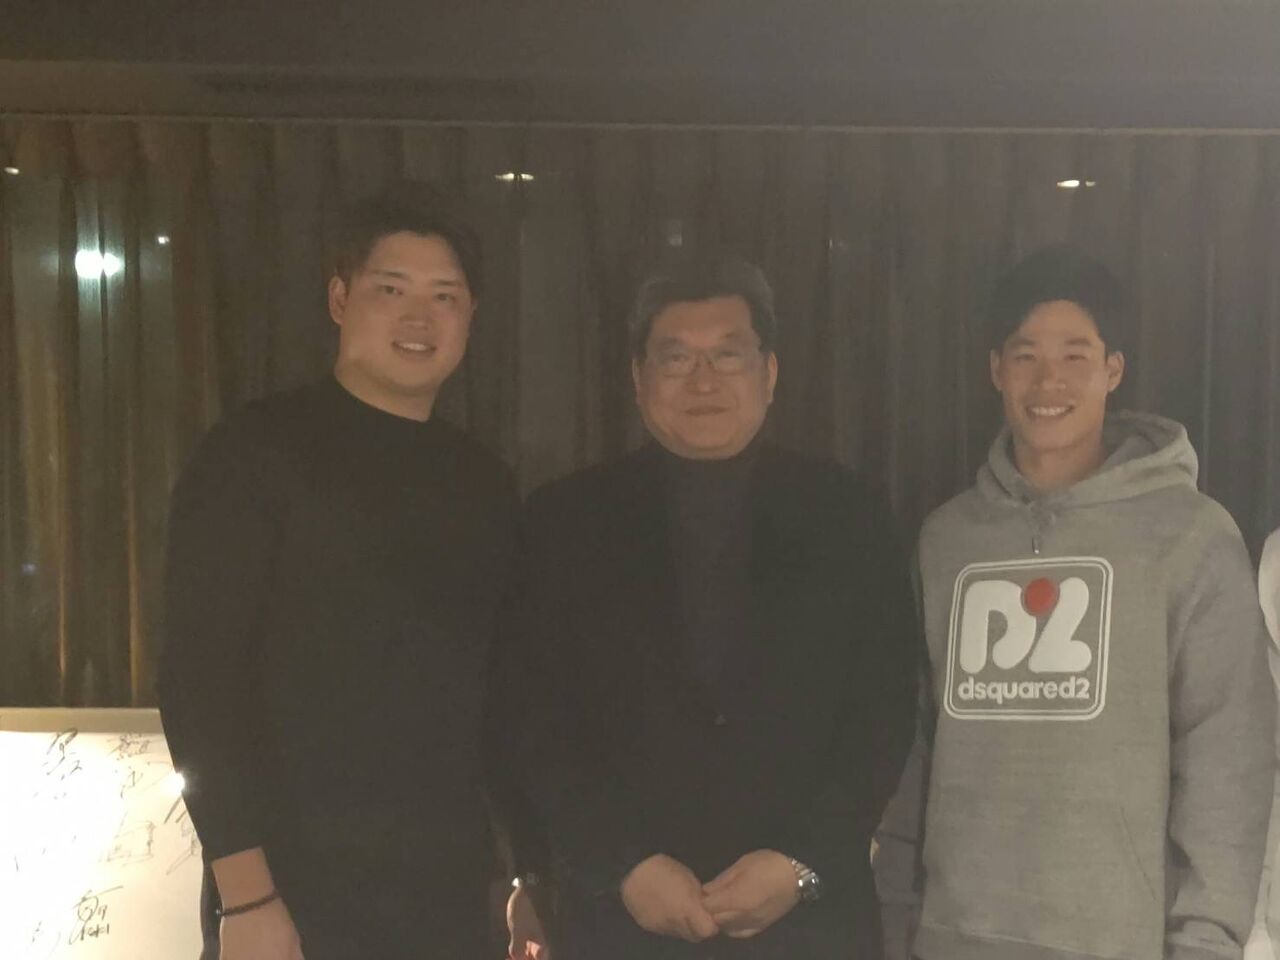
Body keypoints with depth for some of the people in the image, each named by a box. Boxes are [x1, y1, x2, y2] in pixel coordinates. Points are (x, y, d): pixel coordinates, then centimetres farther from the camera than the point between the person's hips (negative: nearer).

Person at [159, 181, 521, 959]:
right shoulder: (256, 454, -6)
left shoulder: (486, 486, 9)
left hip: (452, 893, 5)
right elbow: (202, 673, -11)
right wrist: (246, 896, -16)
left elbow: (502, 691, 13)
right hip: (300, 894, -5)